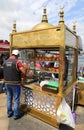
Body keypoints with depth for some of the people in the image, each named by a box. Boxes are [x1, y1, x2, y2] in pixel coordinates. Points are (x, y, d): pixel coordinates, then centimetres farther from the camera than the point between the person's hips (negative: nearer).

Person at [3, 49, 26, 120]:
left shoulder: (5, 62, 3)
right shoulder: (17, 62, -15)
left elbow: (6, 72, 12)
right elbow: (24, 72, -17)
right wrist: (20, 70, 4)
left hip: (7, 83, 6)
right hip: (15, 83, -6)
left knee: (9, 98, 19)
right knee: (16, 99, 8)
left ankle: (9, 113, 35)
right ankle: (16, 115, 21)